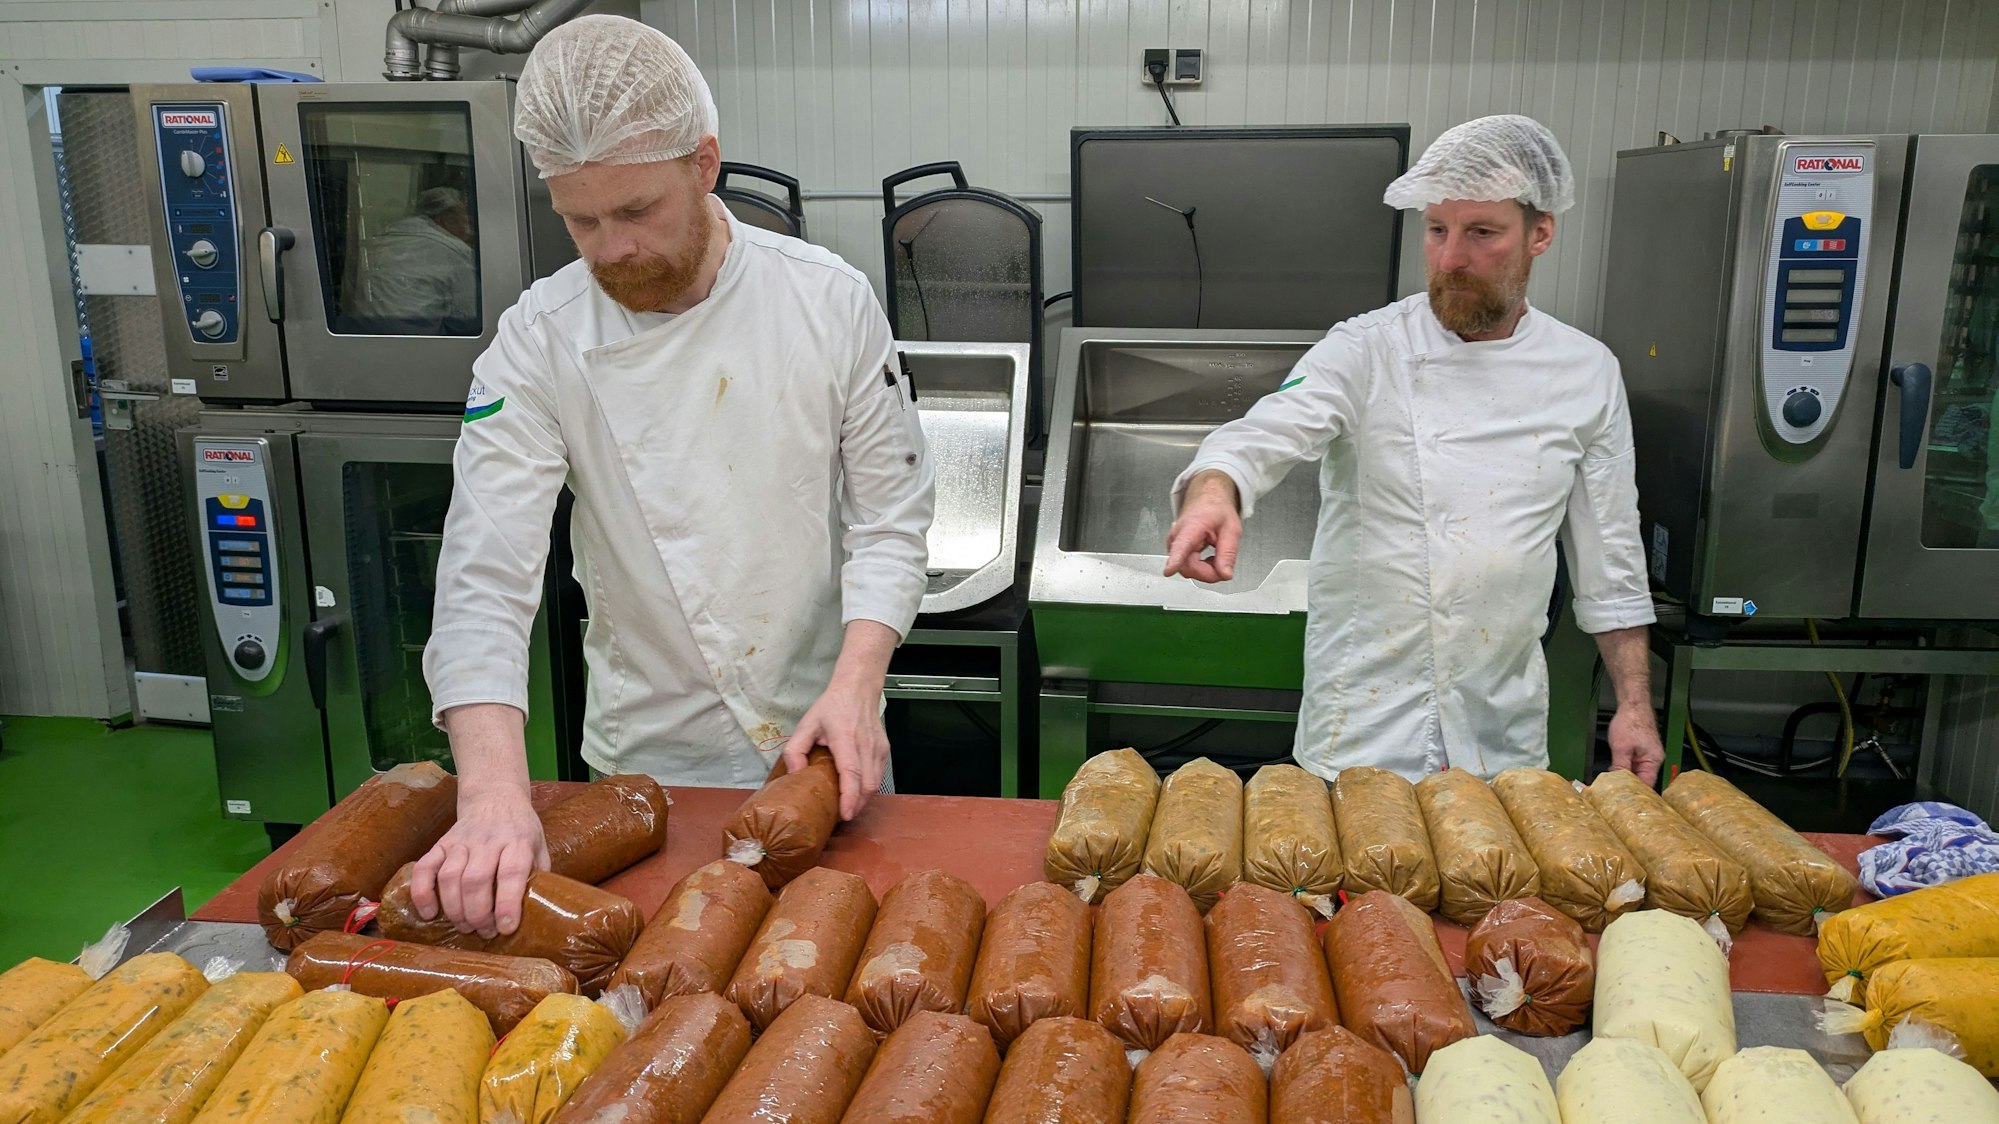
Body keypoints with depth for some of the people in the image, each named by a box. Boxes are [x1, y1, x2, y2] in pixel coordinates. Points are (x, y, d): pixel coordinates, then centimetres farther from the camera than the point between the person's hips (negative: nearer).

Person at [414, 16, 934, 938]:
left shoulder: (829, 299, -12)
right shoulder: (539, 343, -14)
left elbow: (890, 518, -8)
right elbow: (486, 577, -20)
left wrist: (856, 687, -22)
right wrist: (494, 793, -34)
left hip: (823, 734, 1)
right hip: (649, 757, 0)